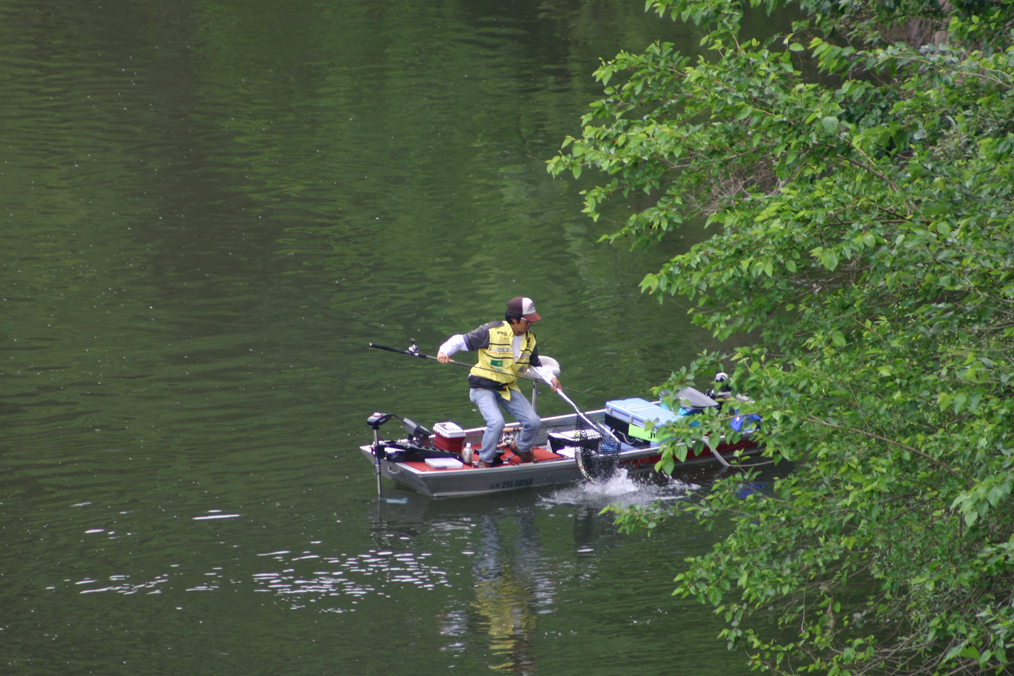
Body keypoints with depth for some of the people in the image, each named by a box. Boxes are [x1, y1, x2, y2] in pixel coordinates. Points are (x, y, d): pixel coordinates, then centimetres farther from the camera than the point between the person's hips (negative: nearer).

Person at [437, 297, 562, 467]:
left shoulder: (530, 339, 2)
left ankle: (520, 447, 30)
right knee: (497, 422, -28)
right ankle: (485, 461, -4)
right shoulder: (492, 332, -18)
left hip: (509, 388, 6)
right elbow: (461, 340, -14)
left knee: (534, 422, -4)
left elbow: (535, 365, 15)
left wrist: (550, 377, -3)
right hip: (483, 387, -6)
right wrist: (445, 351, -32)